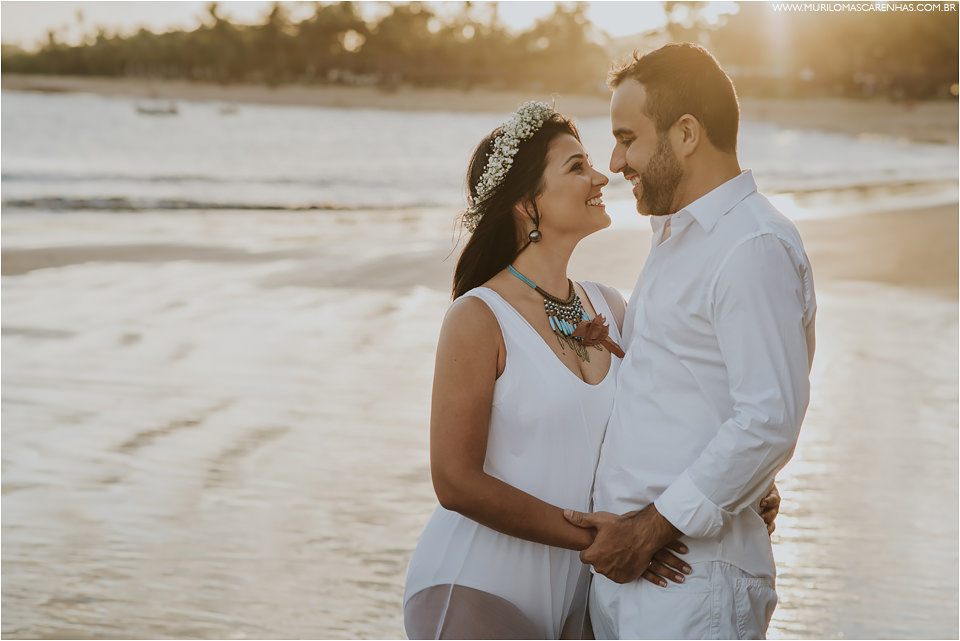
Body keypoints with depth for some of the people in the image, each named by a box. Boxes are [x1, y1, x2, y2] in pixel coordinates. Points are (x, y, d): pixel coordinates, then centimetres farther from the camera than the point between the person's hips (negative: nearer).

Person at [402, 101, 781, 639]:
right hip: (477, 592, -6)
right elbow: (456, 482, -16)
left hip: (572, 593, 6)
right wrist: (595, 536, -18)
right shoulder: (479, 318, -13)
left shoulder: (609, 307, 6)